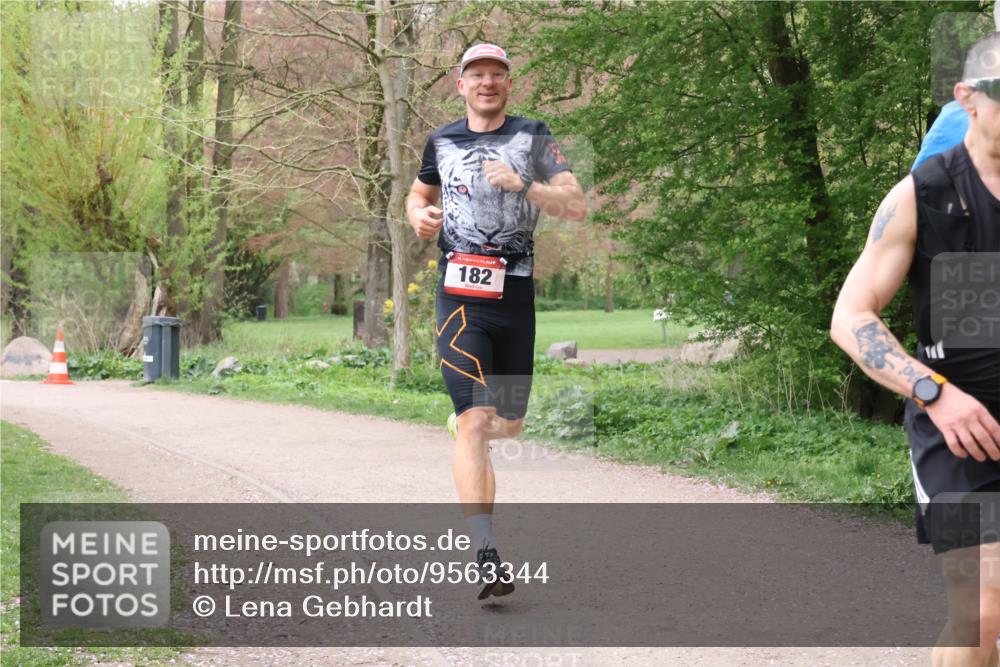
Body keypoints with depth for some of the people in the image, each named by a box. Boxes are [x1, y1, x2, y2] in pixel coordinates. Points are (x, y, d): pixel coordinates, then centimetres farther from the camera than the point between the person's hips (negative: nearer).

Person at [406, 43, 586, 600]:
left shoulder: (532, 137, 6)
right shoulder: (442, 142, 11)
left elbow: (577, 207, -3)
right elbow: (420, 194, 29)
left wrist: (521, 184, -17)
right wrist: (419, 216, 6)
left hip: (515, 294, 1)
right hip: (460, 293, -1)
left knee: (509, 425, 10)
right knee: (475, 421, -15)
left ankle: (464, 425, 46)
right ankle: (485, 557, -19)